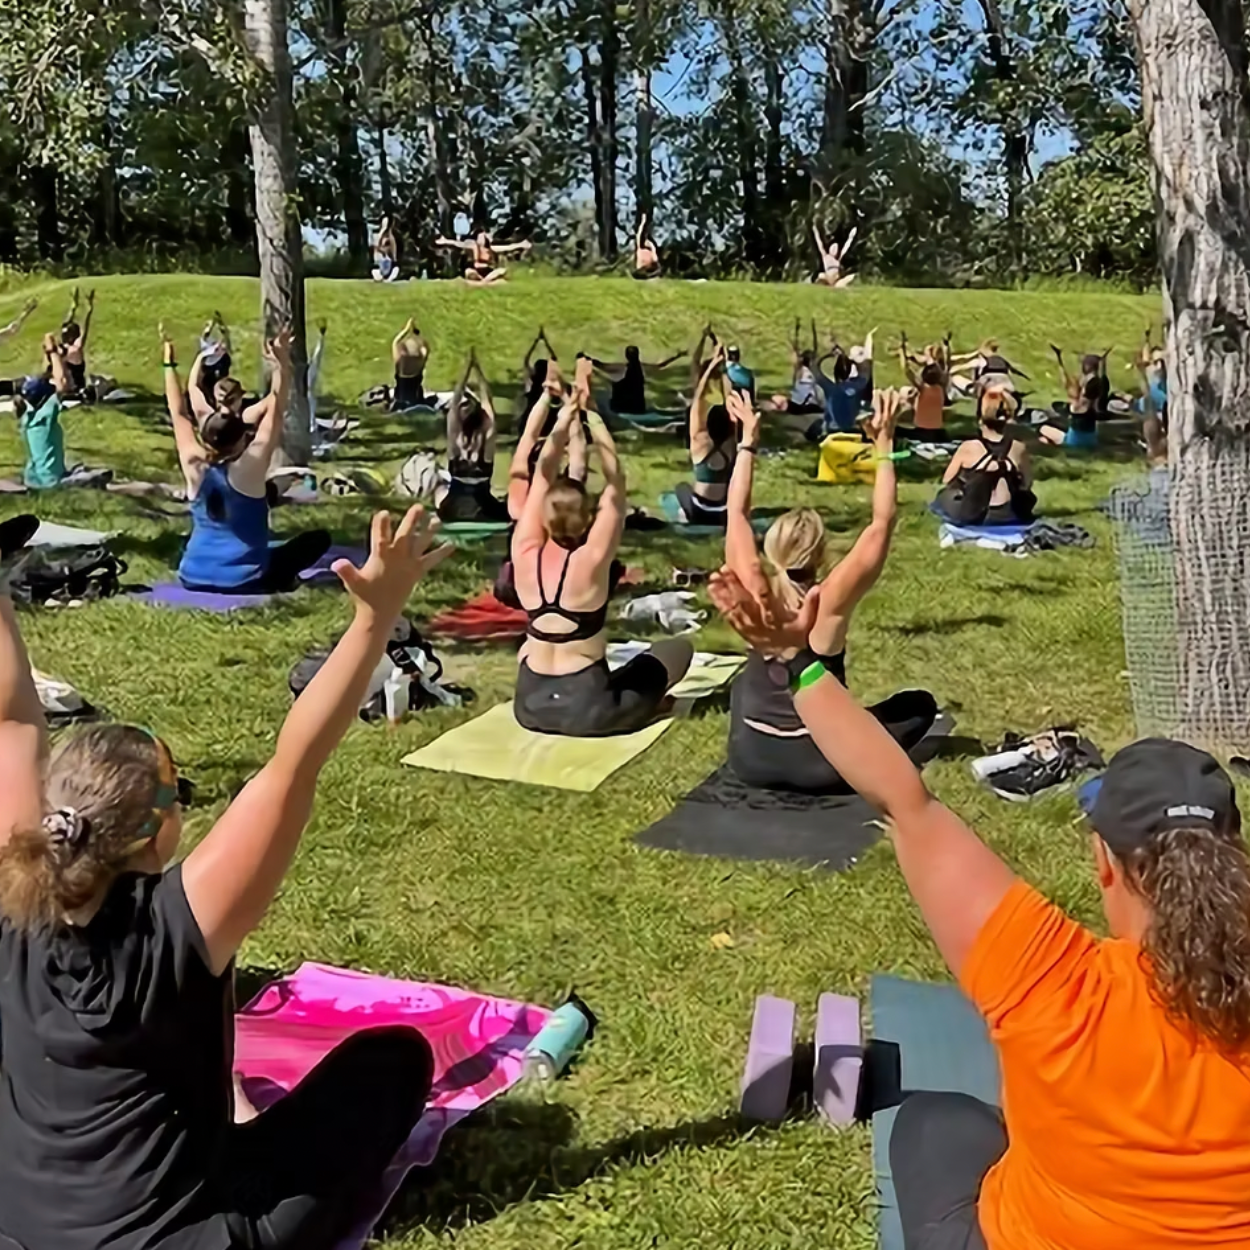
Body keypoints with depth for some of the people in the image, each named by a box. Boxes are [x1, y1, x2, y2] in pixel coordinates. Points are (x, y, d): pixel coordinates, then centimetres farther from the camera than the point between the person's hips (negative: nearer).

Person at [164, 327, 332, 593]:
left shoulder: (195, 467, -1)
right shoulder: (249, 468, -12)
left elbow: (178, 412, 10)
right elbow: (275, 410, -9)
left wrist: (170, 364, 16)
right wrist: (282, 365, -11)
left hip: (193, 577, 5)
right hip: (243, 580, -5)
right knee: (319, 538, 7)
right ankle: (279, 580, 2)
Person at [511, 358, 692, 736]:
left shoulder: (526, 555, -7)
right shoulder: (590, 561, -17)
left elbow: (543, 476, 1)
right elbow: (615, 481, -10)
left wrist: (566, 415, 0)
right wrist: (592, 414, -7)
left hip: (529, 705, 3)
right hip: (586, 709, -3)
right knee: (677, 648, 15)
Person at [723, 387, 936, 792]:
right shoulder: (830, 601, -17)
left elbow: (737, 512, 4)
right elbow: (883, 520, -13)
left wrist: (748, 442, 8)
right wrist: (884, 444, -10)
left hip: (749, 759, 4)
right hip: (818, 765, -4)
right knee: (921, 704, 14)